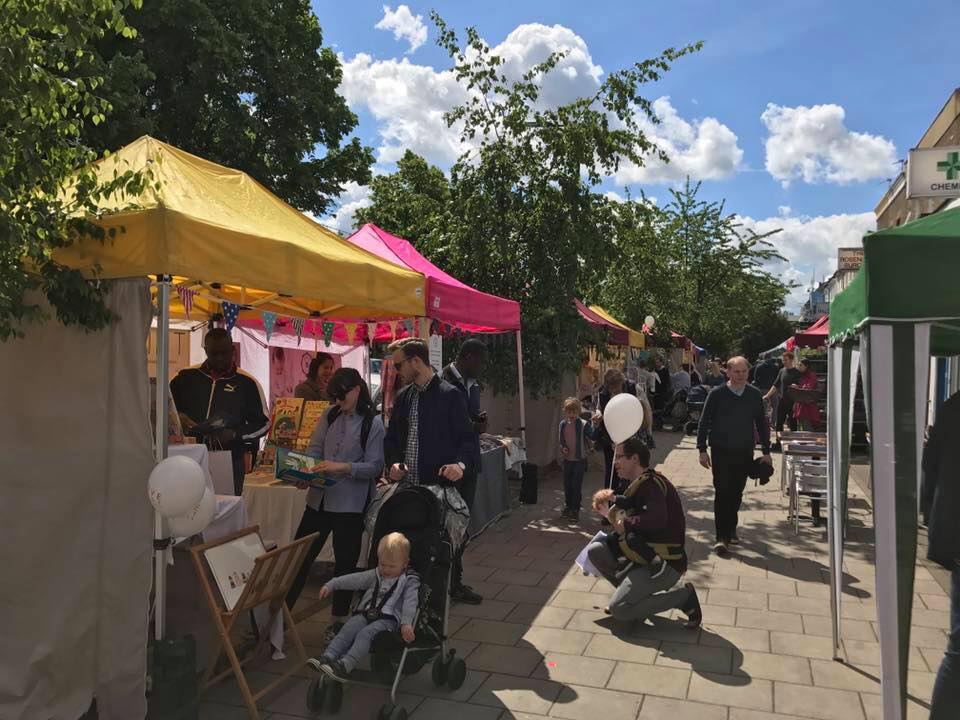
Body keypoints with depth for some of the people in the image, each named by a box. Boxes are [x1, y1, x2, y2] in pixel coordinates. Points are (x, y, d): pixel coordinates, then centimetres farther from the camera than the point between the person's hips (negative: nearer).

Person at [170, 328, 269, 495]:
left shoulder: (247, 383, 4)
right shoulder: (186, 378, 9)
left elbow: (263, 423, 6)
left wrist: (235, 434, -11)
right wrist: (177, 417, -3)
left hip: (230, 464, -1)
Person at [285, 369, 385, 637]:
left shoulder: (373, 423, -8)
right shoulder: (330, 416, 5)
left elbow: (374, 466, -11)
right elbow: (314, 449, 6)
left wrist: (342, 467, -23)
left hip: (351, 503, -4)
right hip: (320, 497, 4)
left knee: (345, 562, 10)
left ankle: (338, 620, 28)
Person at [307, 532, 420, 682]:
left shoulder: (409, 581, 3)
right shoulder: (375, 575, 21)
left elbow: (410, 602, -9)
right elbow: (355, 579, 15)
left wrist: (406, 624, -24)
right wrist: (331, 585, 8)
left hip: (388, 618, -5)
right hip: (366, 613, 5)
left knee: (366, 633, -31)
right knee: (347, 629, -21)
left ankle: (345, 666, -43)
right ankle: (327, 658, -33)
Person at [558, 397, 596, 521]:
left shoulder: (584, 424, -13)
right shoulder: (563, 424, 1)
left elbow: (593, 436, -25)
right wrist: (562, 448, -5)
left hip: (579, 460, -5)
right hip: (567, 459, 5)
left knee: (577, 485, 1)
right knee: (567, 485, 15)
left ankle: (575, 510, 14)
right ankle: (567, 507, 31)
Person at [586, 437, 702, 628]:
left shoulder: (651, 483, -20)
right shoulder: (638, 483, 11)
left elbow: (657, 519, -36)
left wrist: (626, 524, -22)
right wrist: (613, 499, -2)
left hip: (665, 564, -9)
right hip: (644, 555, 9)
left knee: (619, 609, -14)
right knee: (594, 551, 3)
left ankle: (684, 597, -3)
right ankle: (632, 591, 12)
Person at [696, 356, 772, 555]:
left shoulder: (754, 395, 4)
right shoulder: (717, 394, -5)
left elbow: (761, 423, 11)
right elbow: (704, 422, -2)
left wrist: (766, 451, 10)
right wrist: (702, 449, -6)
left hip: (744, 452, 3)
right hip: (721, 451, -3)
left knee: (736, 494, 11)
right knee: (722, 493, -5)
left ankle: (731, 530, 28)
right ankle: (721, 537, -2)